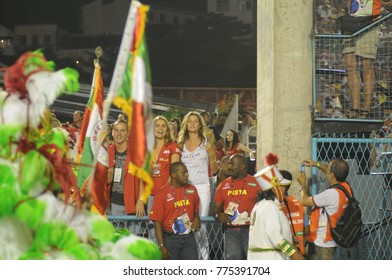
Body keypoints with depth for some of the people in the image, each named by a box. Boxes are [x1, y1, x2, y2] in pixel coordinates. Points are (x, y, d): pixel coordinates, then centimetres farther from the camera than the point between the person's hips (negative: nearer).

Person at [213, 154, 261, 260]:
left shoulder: (255, 183, 2)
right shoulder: (224, 185, 13)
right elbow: (217, 206, 15)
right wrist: (219, 215, -6)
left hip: (250, 230, -3)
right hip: (231, 231, 3)